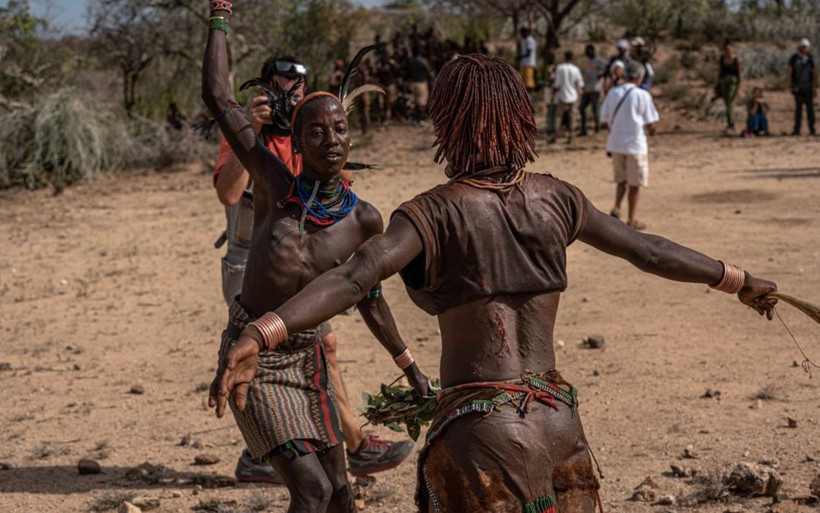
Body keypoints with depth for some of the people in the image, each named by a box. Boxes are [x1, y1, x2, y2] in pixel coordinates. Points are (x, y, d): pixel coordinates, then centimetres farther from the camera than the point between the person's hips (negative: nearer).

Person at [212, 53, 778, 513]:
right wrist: (739, 280, 30)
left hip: (480, 428, -4)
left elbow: (354, 277, -24)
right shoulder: (557, 199, 5)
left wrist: (259, 336, -35)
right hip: (557, 419, 4)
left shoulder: (435, 213, -9)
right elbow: (650, 251, 15)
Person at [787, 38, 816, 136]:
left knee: (810, 108, 0)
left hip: (808, 87, 1)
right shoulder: (794, 58, 0)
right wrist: (790, 86, -4)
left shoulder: (810, 59, 3)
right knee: (798, 108, 1)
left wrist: (815, 88, 1)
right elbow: (789, 73, 2)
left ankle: (812, 129, 3)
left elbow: (814, 74, 6)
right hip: (798, 87, -1)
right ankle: (797, 129, 3)